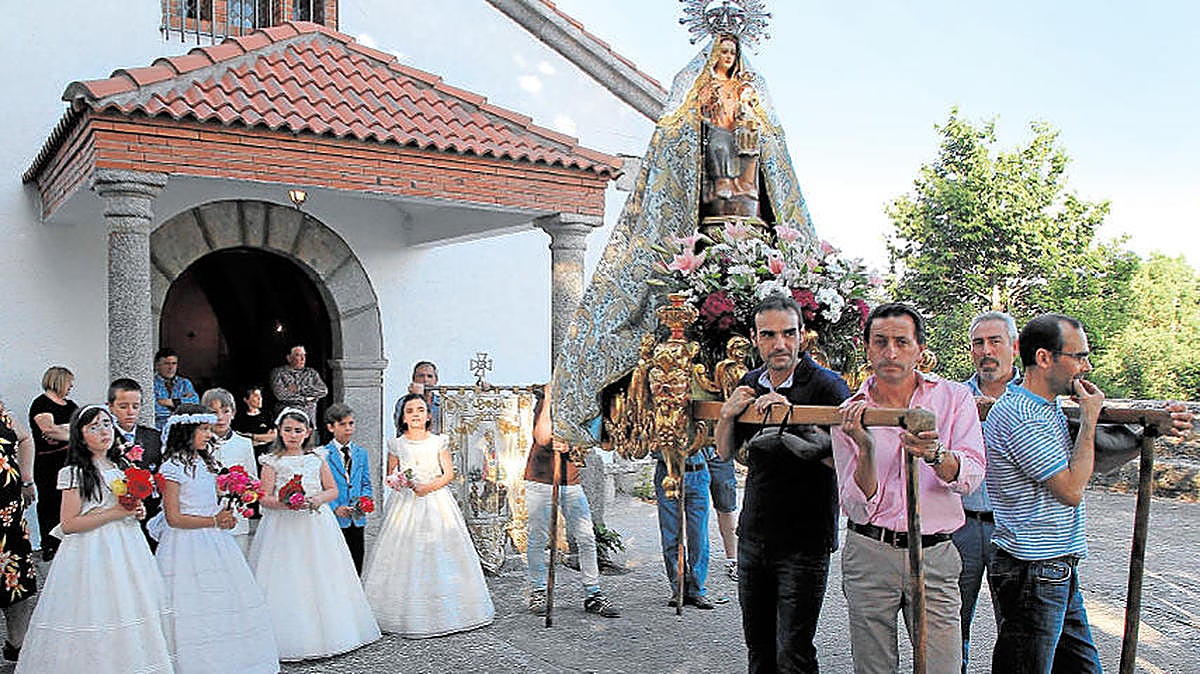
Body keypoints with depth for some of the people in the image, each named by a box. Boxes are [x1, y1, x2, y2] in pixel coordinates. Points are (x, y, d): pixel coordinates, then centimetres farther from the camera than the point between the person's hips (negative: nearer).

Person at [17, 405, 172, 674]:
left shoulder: (122, 466, 13)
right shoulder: (75, 473, -7)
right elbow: (68, 525, -12)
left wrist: (137, 511, 4)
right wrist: (115, 513, -15)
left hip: (128, 548, 6)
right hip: (92, 552, -6)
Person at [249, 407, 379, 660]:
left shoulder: (317, 458, 8)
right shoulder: (272, 461, 0)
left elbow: (333, 490, 10)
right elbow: (265, 498, -4)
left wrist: (318, 499, -10)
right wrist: (285, 504, -22)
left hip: (316, 525, 3)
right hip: (284, 527, -3)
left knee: (322, 581, 4)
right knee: (287, 583, -4)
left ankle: (329, 633, 14)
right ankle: (290, 640, 3)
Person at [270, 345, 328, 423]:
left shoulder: (311, 372, 14)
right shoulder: (278, 372, 6)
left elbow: (324, 391, 0)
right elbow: (280, 394, -9)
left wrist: (299, 388, -8)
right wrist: (305, 399, -4)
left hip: (309, 416, 2)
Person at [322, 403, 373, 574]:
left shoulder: (361, 453, 11)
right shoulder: (323, 454, -4)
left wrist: (365, 500, -6)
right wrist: (335, 508, -16)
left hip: (357, 520, 4)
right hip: (334, 519, -4)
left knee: (356, 567, 9)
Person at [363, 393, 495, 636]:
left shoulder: (438, 442, 4)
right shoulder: (396, 445, 6)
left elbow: (448, 473, 1)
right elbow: (391, 474, 12)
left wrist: (428, 487, -14)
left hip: (437, 501, 0)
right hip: (406, 504, 0)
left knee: (439, 551, -2)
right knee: (405, 556, -4)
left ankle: (443, 612, 7)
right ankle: (409, 613, 3)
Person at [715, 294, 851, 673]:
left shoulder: (826, 386, -11)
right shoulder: (750, 385, 8)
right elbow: (725, 453, 13)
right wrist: (728, 414, -6)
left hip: (804, 542, -6)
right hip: (753, 535, 6)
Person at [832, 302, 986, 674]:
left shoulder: (954, 398, 2)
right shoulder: (850, 414, 0)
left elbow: (971, 476, -11)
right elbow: (858, 507, -6)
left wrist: (935, 454, -31)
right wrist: (865, 448, -21)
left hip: (934, 557, 0)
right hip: (869, 555, 0)